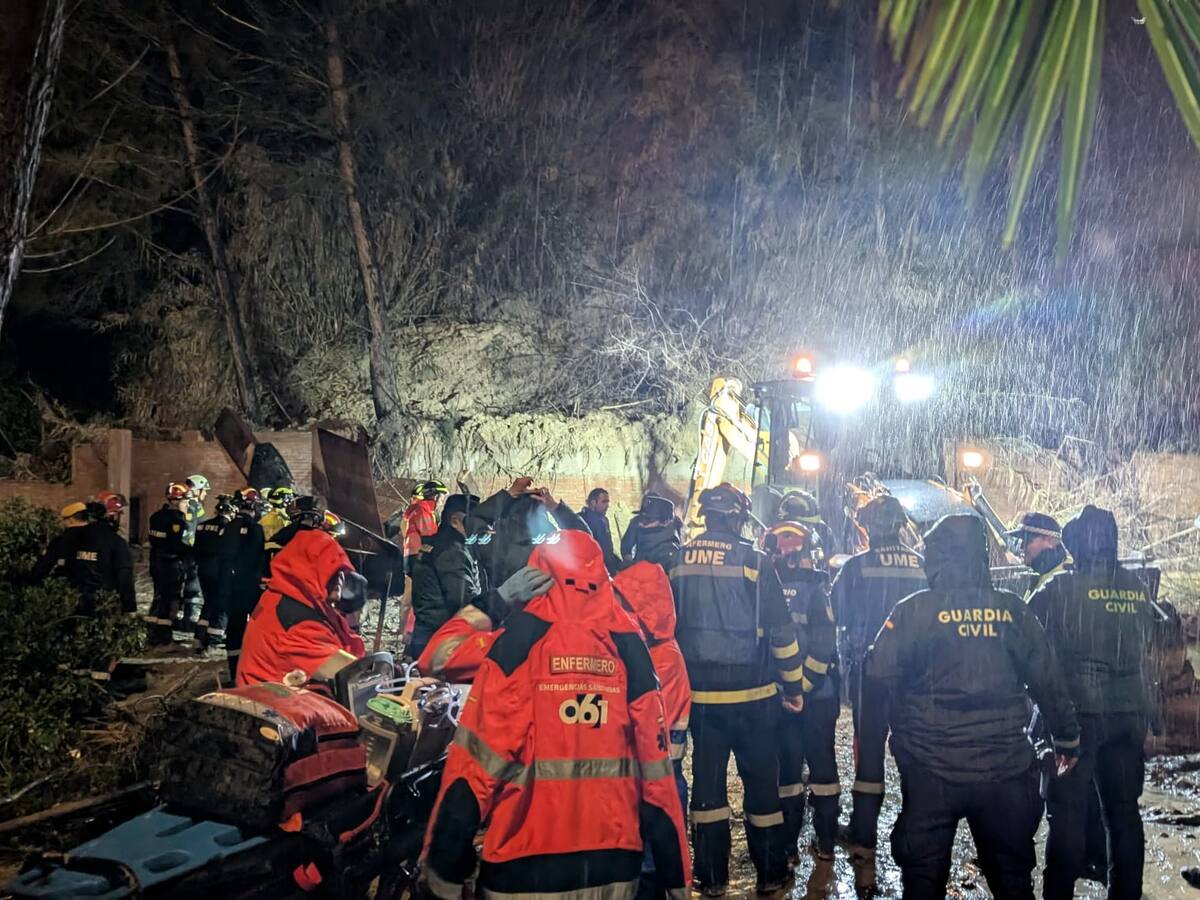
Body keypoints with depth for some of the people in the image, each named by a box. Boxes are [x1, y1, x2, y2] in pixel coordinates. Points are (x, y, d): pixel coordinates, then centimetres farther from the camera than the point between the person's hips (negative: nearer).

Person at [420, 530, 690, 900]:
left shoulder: (521, 639, -6)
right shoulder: (628, 645, 2)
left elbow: (478, 757, -10)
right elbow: (653, 761, 2)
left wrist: (443, 867, -5)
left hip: (529, 861, -3)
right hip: (615, 860, 3)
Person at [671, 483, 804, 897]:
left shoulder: (679, 560, -1)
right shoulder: (752, 560, -10)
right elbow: (781, 630, -8)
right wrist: (793, 685, 1)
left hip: (700, 693, 3)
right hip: (751, 693, -3)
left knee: (707, 780, 10)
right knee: (760, 780, 9)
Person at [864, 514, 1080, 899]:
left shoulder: (914, 611, -9)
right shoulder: (1013, 610, -2)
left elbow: (878, 675, -8)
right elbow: (1048, 681, 3)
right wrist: (1067, 737, 17)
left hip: (932, 771, -2)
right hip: (1005, 772, 2)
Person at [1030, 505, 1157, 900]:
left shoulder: (1060, 589, -11)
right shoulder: (1137, 589, 5)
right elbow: (1146, 650, 13)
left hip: (1078, 711, -5)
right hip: (1129, 714, 5)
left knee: (1068, 812, 1)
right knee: (1124, 810, 13)